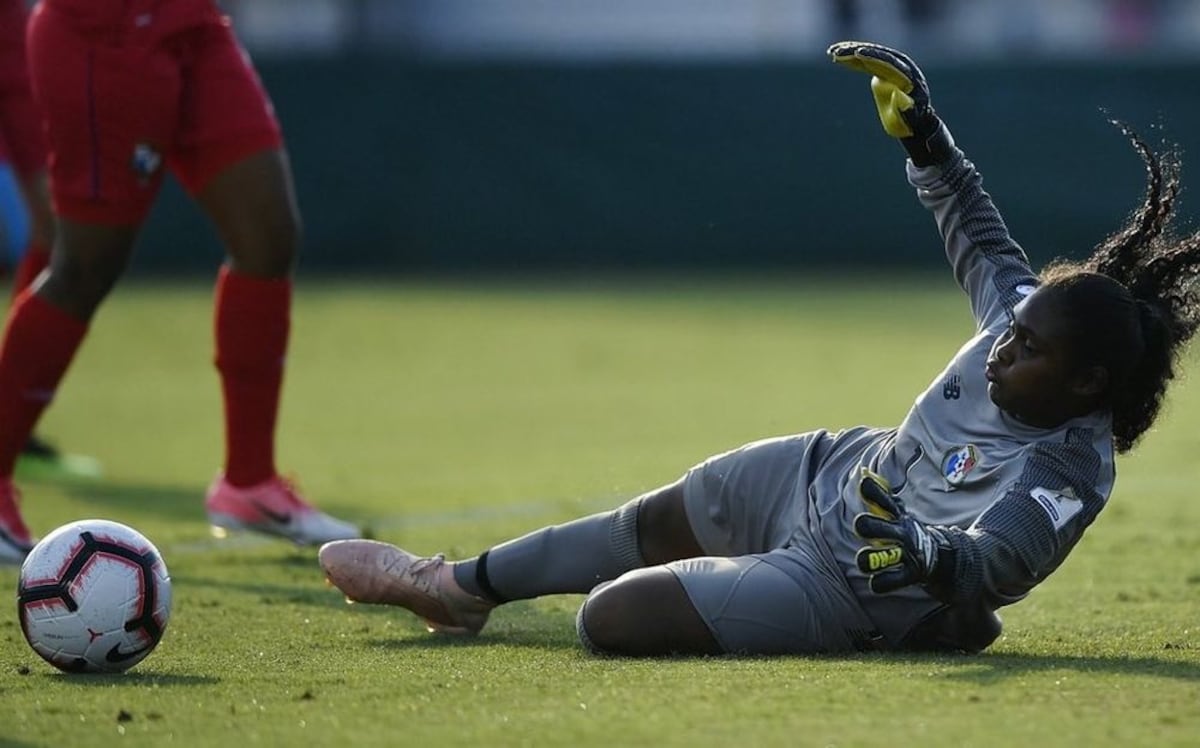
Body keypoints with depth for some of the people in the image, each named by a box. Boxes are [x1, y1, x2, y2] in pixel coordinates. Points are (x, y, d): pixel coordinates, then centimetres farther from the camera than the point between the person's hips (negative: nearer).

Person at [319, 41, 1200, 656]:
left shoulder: (1068, 475, -30)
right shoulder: (1020, 315, -10)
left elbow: (983, 567, -41)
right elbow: (980, 236, 8)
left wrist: (916, 551, -61)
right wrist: (925, 137, 6)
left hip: (840, 590, -8)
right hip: (822, 476, 8)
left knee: (611, 617, -11)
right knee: (640, 529, 24)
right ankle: (461, 585, 46)